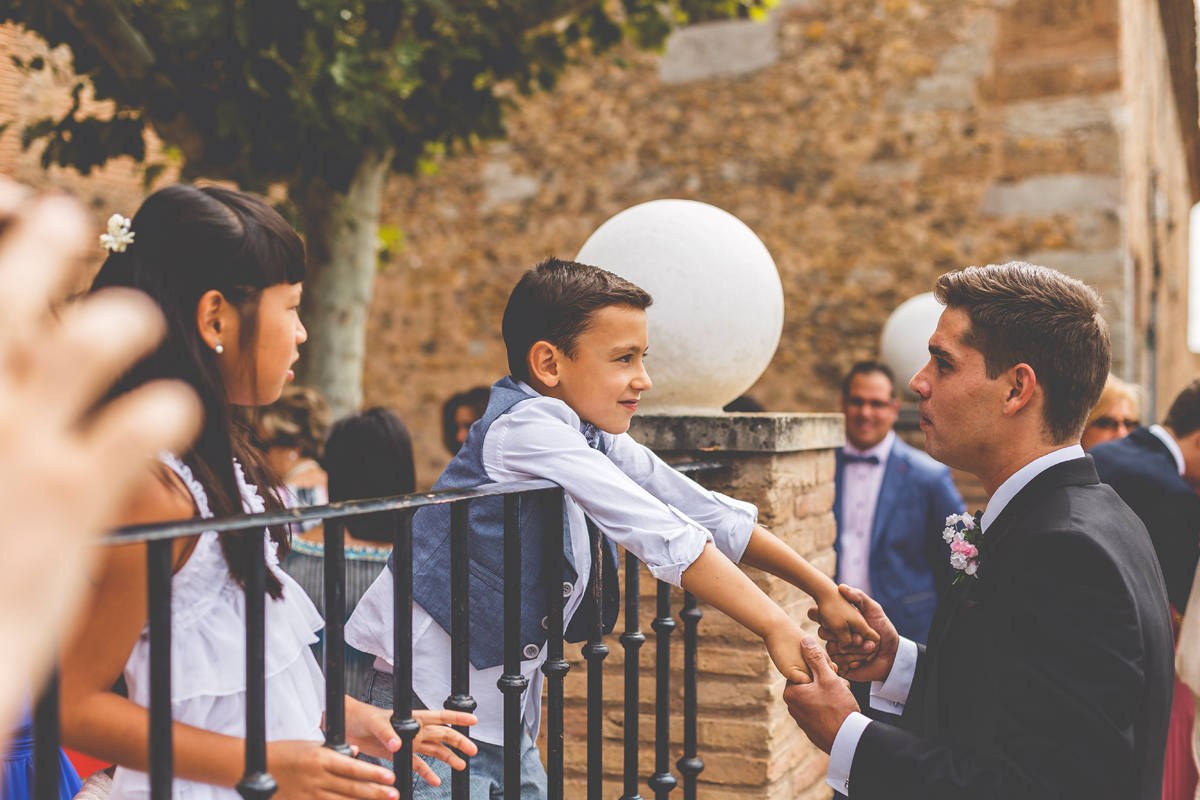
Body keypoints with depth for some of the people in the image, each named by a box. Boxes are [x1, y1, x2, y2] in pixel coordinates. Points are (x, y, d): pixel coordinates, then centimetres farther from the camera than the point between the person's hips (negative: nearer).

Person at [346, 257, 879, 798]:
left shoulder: (599, 443, 5)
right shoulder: (528, 428, -21)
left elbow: (711, 513, 9)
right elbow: (663, 536, -27)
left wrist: (823, 590, 6)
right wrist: (775, 628, -26)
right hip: (428, 705, -8)